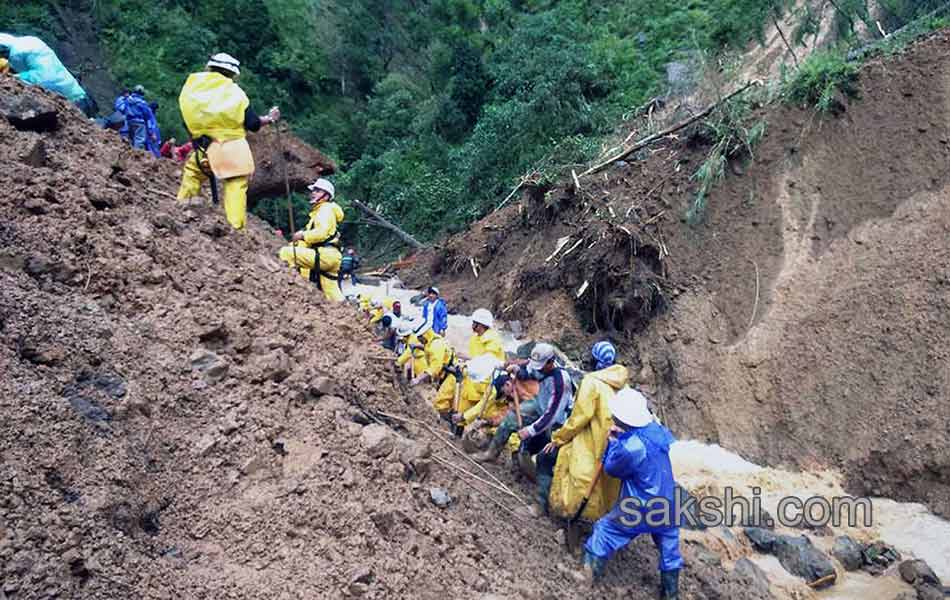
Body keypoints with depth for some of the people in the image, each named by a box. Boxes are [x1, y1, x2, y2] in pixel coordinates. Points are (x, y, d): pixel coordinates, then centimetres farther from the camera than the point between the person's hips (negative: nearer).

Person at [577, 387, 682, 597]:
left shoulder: (631, 448, -30)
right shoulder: (657, 429, -10)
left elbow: (610, 468, -11)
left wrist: (613, 441, -1)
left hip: (641, 509, -6)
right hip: (668, 503, 7)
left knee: (605, 529, 12)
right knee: (669, 546, 22)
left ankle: (589, 574, 22)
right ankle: (671, 593, 38)